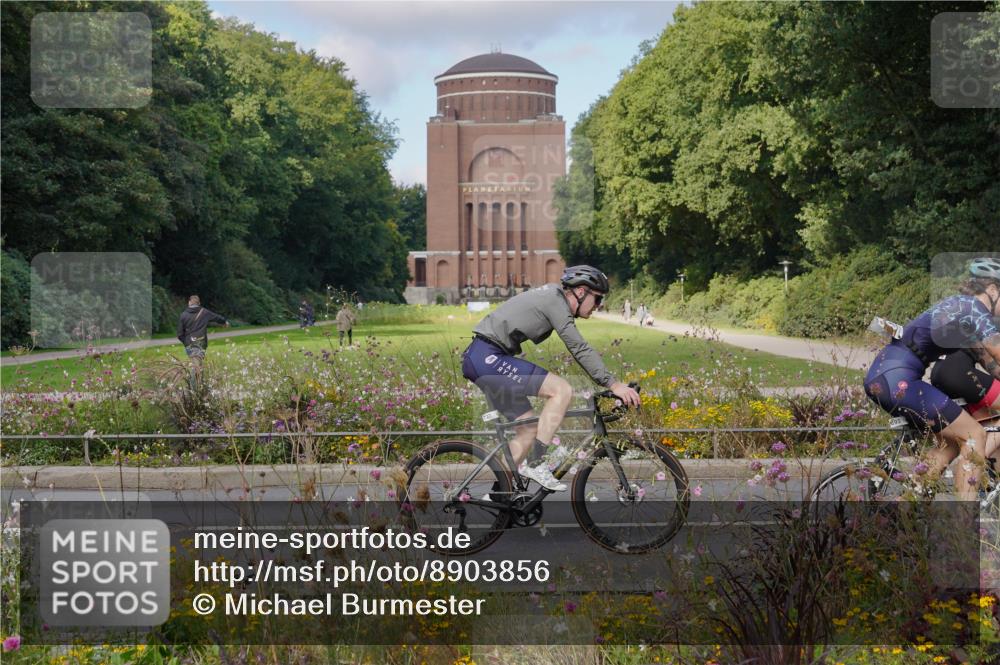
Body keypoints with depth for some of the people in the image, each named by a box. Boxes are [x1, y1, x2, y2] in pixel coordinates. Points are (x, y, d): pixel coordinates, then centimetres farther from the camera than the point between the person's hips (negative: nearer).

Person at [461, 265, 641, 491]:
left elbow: (577, 349, 24)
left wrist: (607, 382, 21)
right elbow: (579, 349, -19)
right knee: (562, 390, -16)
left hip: (479, 359, 11)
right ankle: (536, 464, -14)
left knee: (529, 430, 12)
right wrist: (613, 384, -21)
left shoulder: (553, 298, 19)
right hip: (488, 357, -11)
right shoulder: (556, 301, -11)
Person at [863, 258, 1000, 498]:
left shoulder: (961, 306, 22)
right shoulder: (974, 310, -7)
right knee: (974, 435, -4)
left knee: (953, 440, 17)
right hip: (897, 378, -10)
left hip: (881, 374, 10)